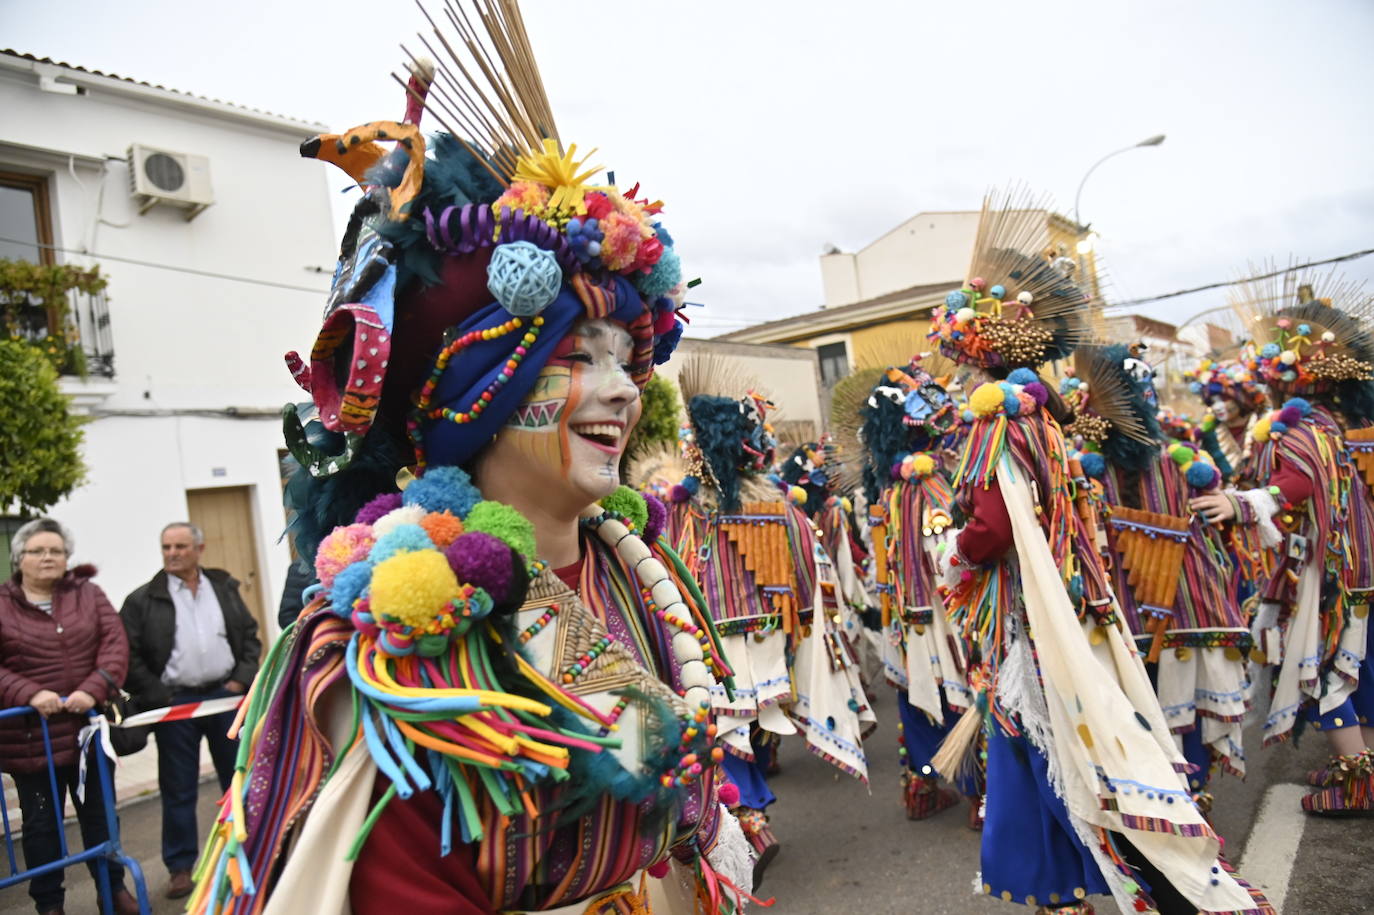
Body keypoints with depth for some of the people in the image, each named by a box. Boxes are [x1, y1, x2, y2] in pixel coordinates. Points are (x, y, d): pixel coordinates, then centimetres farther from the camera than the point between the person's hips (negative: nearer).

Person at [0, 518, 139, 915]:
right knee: (41, 823, 11)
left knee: (99, 815, 15)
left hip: (89, 728, 2)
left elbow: (115, 644, -6)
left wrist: (93, 690, -20)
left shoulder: (89, 595, 4)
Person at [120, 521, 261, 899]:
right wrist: (159, 697, -11)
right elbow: (130, 656, -4)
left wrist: (242, 679, -3)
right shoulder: (143, 600, -2)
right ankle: (181, 866, 20)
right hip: (175, 703, -2)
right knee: (178, 790, 7)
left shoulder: (225, 588, 6)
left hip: (225, 694, 2)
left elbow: (250, 636, 9)